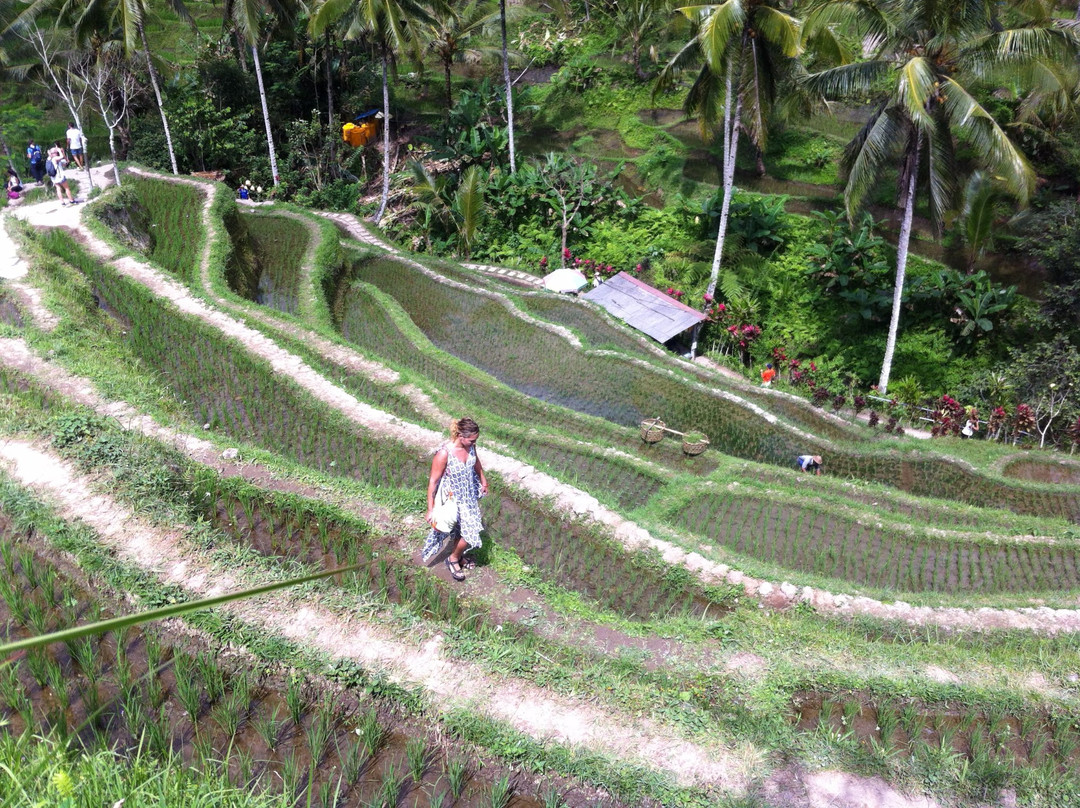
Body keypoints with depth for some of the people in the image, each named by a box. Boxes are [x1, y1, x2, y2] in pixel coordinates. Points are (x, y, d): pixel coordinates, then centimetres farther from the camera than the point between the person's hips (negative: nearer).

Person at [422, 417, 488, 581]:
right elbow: (433, 482, -22)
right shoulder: (444, 453, -31)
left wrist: (483, 480, 24)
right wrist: (430, 509, -19)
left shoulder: (470, 446, -13)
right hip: (454, 500, -6)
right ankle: (453, 559, 26)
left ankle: (459, 556, 46)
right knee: (469, 534, -2)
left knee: (467, 530, 20)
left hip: (470, 496, 6)